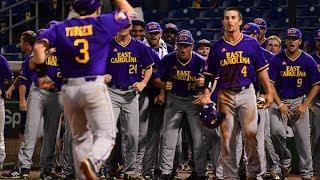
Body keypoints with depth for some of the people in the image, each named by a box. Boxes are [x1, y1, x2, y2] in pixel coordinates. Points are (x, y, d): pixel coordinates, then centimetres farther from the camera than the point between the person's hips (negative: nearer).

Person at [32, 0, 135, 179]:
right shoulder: (103, 23, 1)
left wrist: (42, 74, 3)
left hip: (68, 89, 4)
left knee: (80, 137, 16)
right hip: (94, 86, -4)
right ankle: (92, 162, -33)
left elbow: (39, 46, -4)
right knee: (106, 135, -5)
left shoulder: (61, 28, 9)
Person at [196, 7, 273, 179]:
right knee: (226, 137, 1)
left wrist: (269, 92, 5)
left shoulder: (252, 44, 5)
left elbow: (261, 70, 9)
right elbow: (209, 74, 11)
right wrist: (206, 94, -3)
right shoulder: (217, 47, 7)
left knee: (250, 133, -12)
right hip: (225, 96, 2)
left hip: (246, 93, -1)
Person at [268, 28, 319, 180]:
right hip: (280, 100, -1)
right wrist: (280, 104, -13)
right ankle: (285, 161, 3)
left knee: (303, 137, 0)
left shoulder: (308, 60, 0)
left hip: (299, 101, 1)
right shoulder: (277, 59, -2)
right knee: (276, 131, -22)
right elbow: (270, 83, -3)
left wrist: (304, 105, -5)